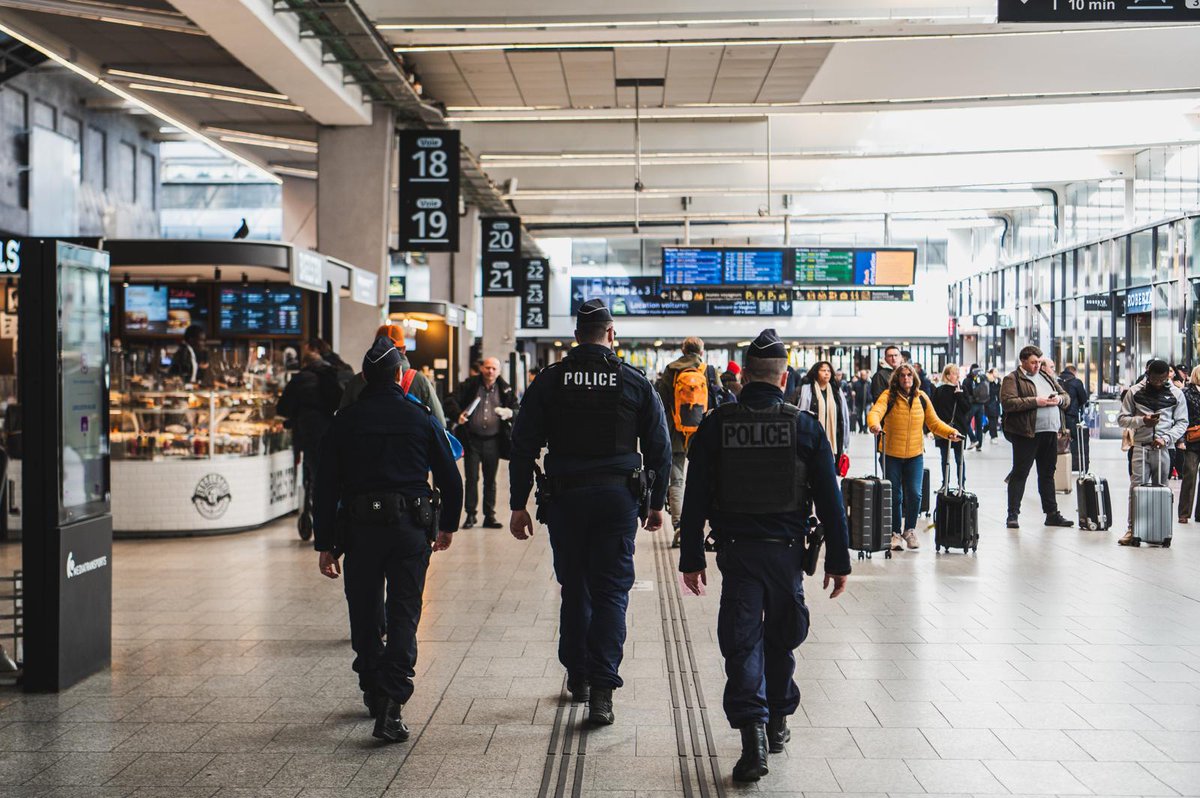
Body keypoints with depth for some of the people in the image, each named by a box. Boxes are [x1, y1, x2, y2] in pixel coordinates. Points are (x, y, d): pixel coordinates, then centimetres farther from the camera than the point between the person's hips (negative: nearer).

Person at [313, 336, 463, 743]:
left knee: (365, 616, 16)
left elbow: (326, 486, 2)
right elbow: (451, 479, 8)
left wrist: (325, 544, 6)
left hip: (359, 527, 1)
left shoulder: (344, 423, 5)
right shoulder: (422, 420, 4)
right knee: (403, 616, 0)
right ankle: (391, 705, -11)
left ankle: (373, 691, 29)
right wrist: (447, 525, 23)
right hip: (410, 527, -1)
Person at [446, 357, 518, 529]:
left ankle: (489, 516, 18)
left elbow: (517, 409, 11)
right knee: (471, 479, 2)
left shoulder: (505, 390, 5)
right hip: (471, 439, -2)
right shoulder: (469, 385, -1)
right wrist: (458, 415, -21)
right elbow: (451, 403, -2)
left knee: (490, 480, 9)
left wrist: (510, 413, -13)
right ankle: (470, 515, 12)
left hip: (493, 441, 2)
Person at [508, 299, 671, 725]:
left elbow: (523, 446, 0)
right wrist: (656, 503, 14)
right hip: (619, 498, -1)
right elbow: (660, 448, 5)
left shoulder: (549, 381, 2)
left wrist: (518, 505, 5)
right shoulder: (635, 383, 2)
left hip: (564, 497, 1)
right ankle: (601, 690, -7)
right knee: (611, 592, 1)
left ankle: (577, 675, 27)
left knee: (574, 589, 16)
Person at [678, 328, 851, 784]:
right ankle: (777, 722, 31)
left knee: (742, 642, 1)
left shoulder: (715, 426, -2)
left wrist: (692, 558, 5)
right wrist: (838, 561, 5)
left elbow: (695, 499, -1)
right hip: (787, 549, 1)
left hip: (736, 550, -1)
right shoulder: (805, 427, -2)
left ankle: (753, 732, -13)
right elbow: (830, 500, -2)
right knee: (781, 638, 18)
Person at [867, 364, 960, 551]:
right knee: (894, 496, 4)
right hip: (891, 455, -2)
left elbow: (934, 422, 8)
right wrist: (874, 424, -46)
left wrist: (950, 432, -8)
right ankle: (895, 533, 20)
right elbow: (875, 412, -24)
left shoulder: (921, 397, 4)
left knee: (914, 494, -5)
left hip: (915, 455, 2)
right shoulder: (889, 396, -8)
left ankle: (910, 530, 17)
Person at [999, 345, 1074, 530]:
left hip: (1050, 432, 7)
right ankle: (1013, 515, 0)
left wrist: (1059, 399, -2)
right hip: (1026, 433, -7)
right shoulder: (1013, 379, -4)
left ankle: (1052, 513, 19)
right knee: (1020, 474, -3)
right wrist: (1035, 401, -19)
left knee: (1047, 474, 13)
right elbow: (1008, 402, -18)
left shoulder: (1047, 377, 18)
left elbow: (1066, 397, 22)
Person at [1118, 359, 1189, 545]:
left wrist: (1166, 438, -10)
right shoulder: (1134, 392, 5)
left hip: (1165, 448, 0)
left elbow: (1182, 423, 6)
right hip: (1141, 446, 0)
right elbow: (1122, 419, 6)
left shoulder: (1176, 394, 6)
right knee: (1136, 487, -6)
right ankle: (1132, 528, -2)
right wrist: (1142, 420, -12)